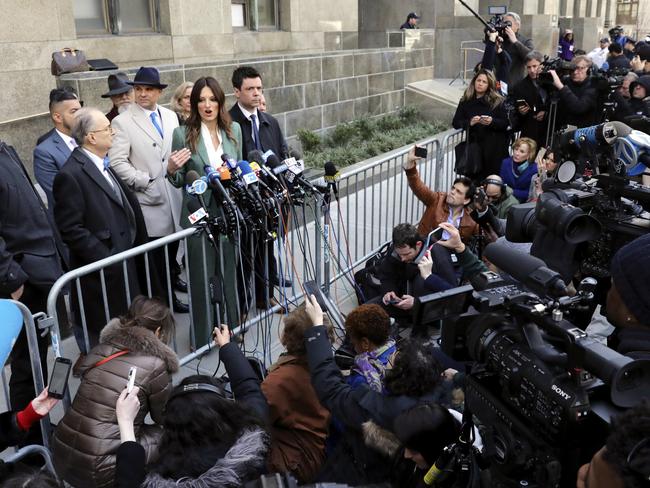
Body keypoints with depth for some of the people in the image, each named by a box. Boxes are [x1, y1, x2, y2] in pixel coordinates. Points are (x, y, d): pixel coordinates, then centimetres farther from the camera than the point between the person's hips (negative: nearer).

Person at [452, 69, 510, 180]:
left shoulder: (497, 101, 3)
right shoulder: (465, 101, 9)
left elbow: (505, 123, 1)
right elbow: (455, 122, 3)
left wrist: (492, 122, -18)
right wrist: (469, 122, -15)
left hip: (494, 148, -1)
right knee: (475, 178, -7)